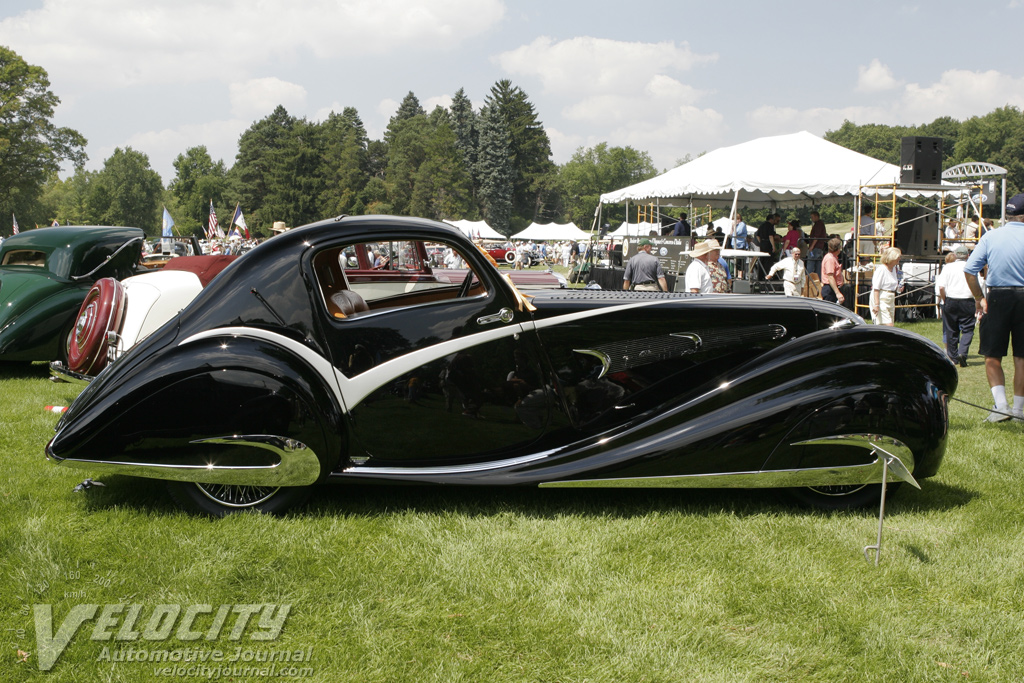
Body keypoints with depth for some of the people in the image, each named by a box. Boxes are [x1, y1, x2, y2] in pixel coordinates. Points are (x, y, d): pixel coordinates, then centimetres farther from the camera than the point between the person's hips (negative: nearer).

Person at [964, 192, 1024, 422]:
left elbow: (969, 270, -3)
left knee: (992, 357, 7)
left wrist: (979, 298, 7)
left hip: (997, 299, 0)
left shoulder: (990, 236, -1)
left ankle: (1001, 405, -6)